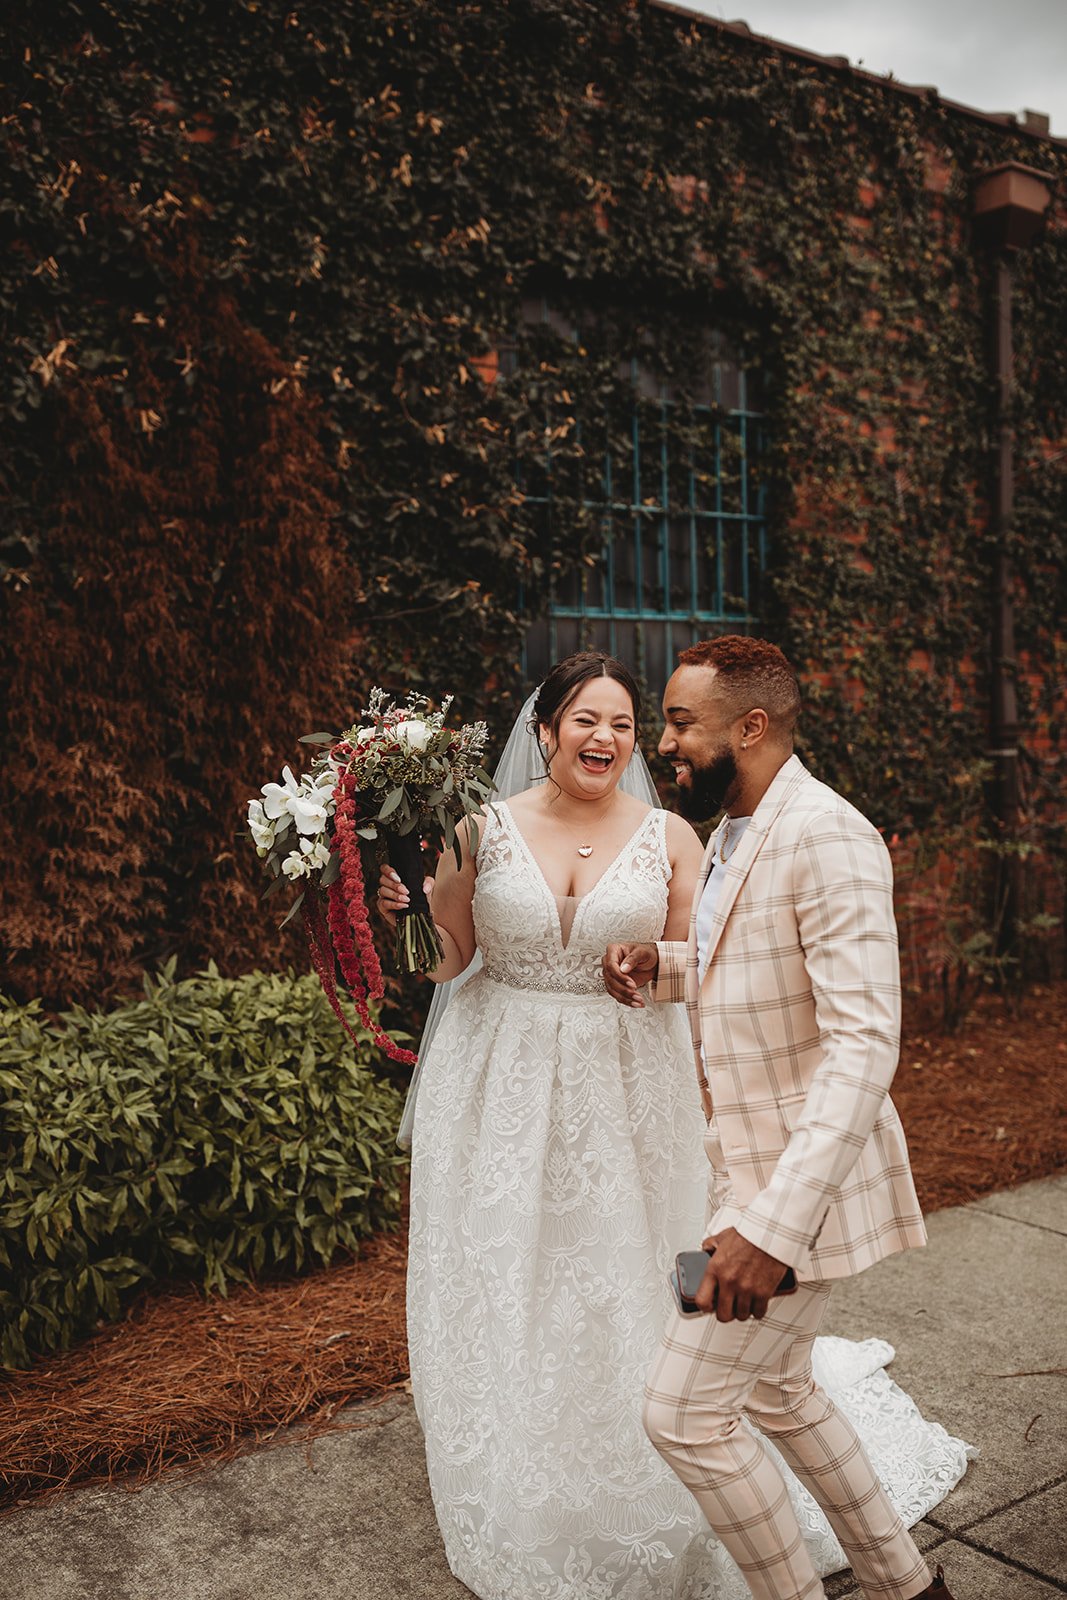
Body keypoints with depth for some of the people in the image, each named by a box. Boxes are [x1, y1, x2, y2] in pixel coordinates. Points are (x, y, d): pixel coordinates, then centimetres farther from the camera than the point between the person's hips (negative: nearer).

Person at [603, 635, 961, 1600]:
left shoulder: (828, 837, -22)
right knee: (778, 1392, 22)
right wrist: (660, 964, 3)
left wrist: (774, 1226, -33)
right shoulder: (731, 835, 9)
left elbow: (865, 1045, -28)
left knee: (685, 1411, -3)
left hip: (807, 1181, -10)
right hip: (753, 1164, 10)